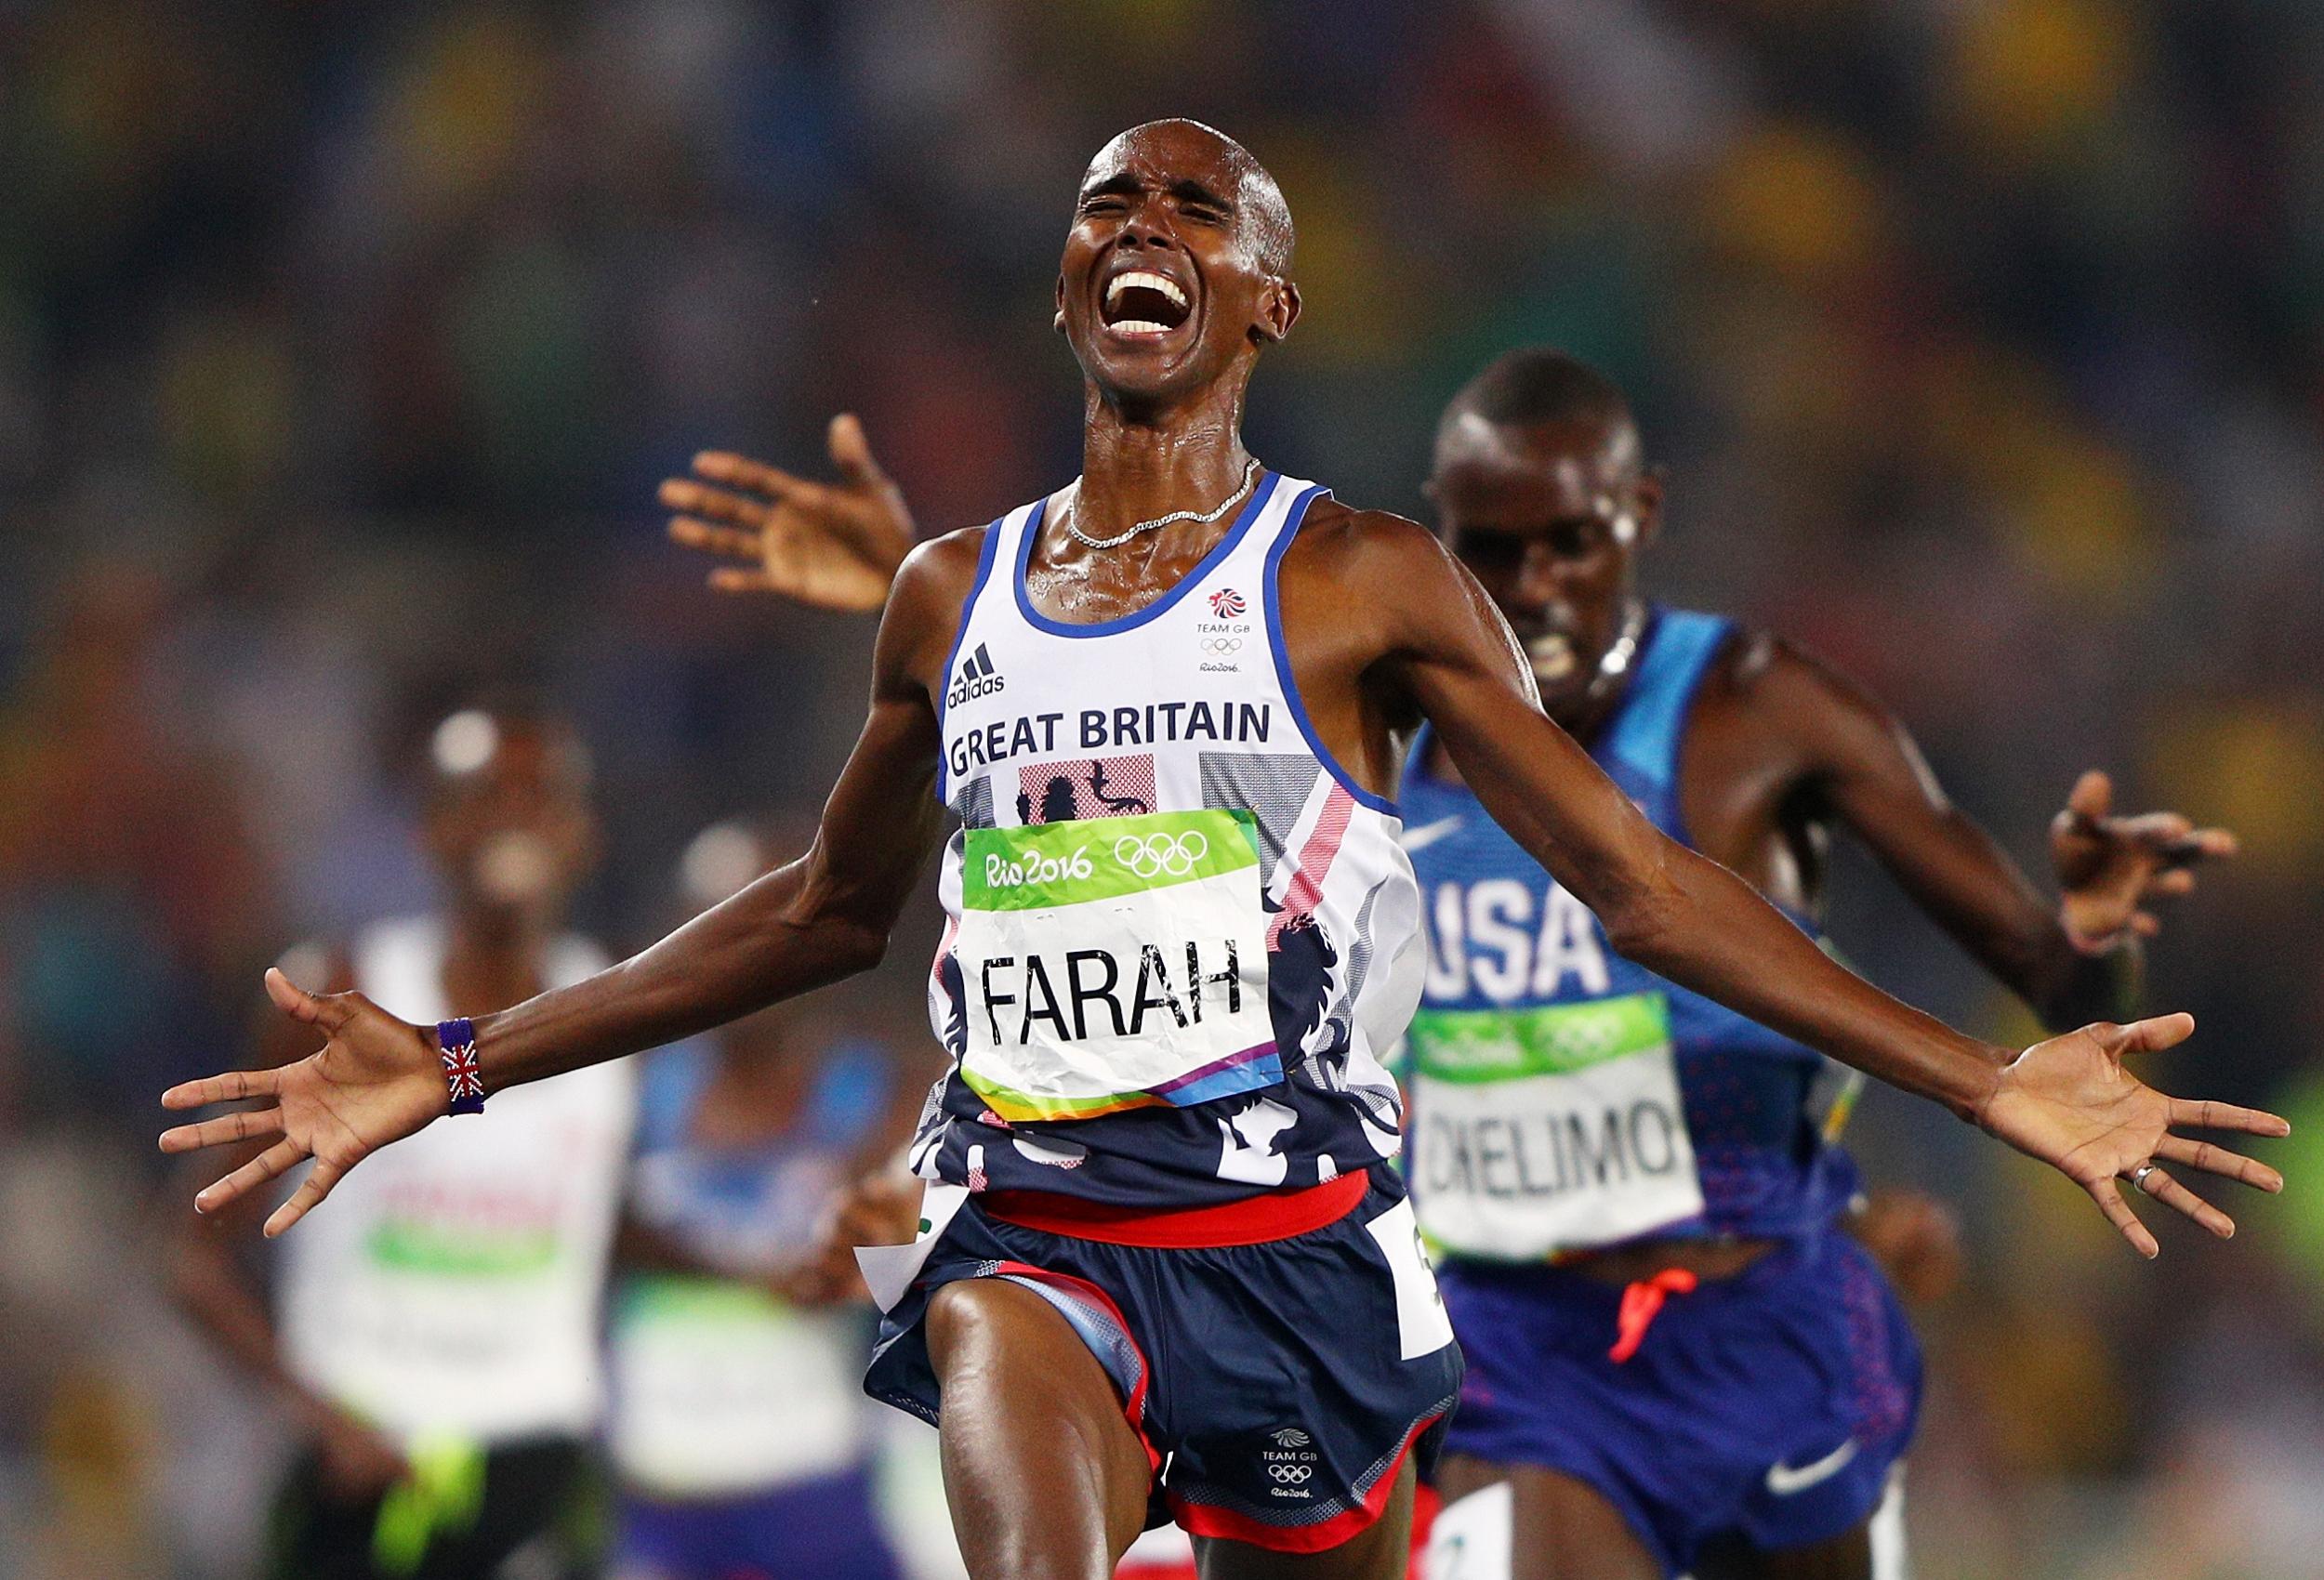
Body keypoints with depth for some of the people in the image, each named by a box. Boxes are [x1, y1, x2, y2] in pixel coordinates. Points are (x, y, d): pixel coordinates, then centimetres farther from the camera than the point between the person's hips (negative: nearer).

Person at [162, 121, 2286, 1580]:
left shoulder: (1365, 584, 2)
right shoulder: (953, 599, 13)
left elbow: (1641, 882, 2)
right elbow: (831, 912, 26)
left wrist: (1989, 1086, -5)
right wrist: (458, 1070, 25)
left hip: (1296, 1235, -1)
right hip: (1033, 1231, 1)